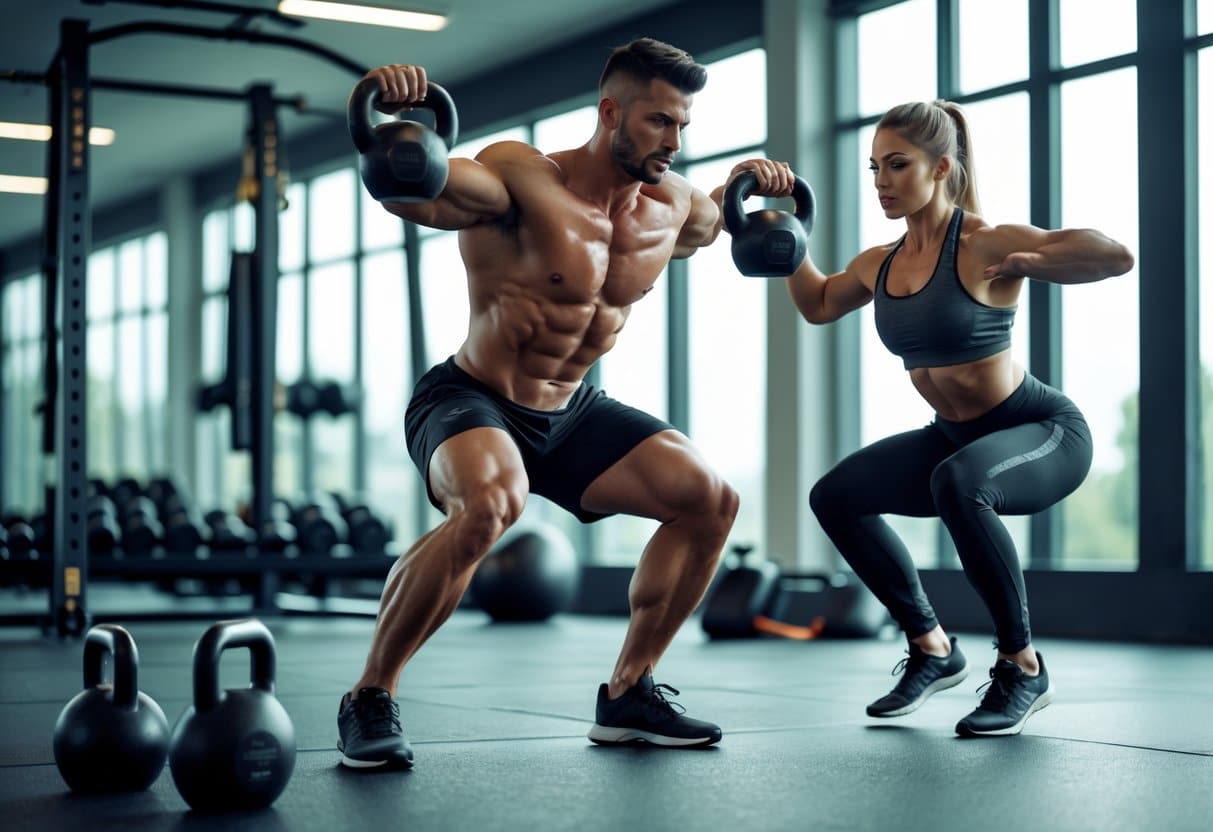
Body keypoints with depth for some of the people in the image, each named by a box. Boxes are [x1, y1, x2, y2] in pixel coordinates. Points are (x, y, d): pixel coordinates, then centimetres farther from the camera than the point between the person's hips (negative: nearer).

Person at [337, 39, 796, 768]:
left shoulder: (674, 205, 0)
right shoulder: (525, 179, -21)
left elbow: (708, 229, 27)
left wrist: (744, 185, 9)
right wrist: (388, 122, -54)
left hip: (570, 414, 7)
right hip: (470, 403, -7)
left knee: (710, 500, 0)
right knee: (489, 503, -38)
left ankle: (628, 693, 13)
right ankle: (370, 699, -21)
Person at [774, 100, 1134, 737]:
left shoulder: (985, 246, -22)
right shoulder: (879, 265, 0)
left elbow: (1115, 256, -34)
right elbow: (818, 305, 23)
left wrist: (1021, 263, -38)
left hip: (1046, 433, -8)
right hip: (956, 437, 8)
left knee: (958, 482, -38)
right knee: (836, 497, 0)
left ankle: (1023, 668, -20)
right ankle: (932, 649, 12)